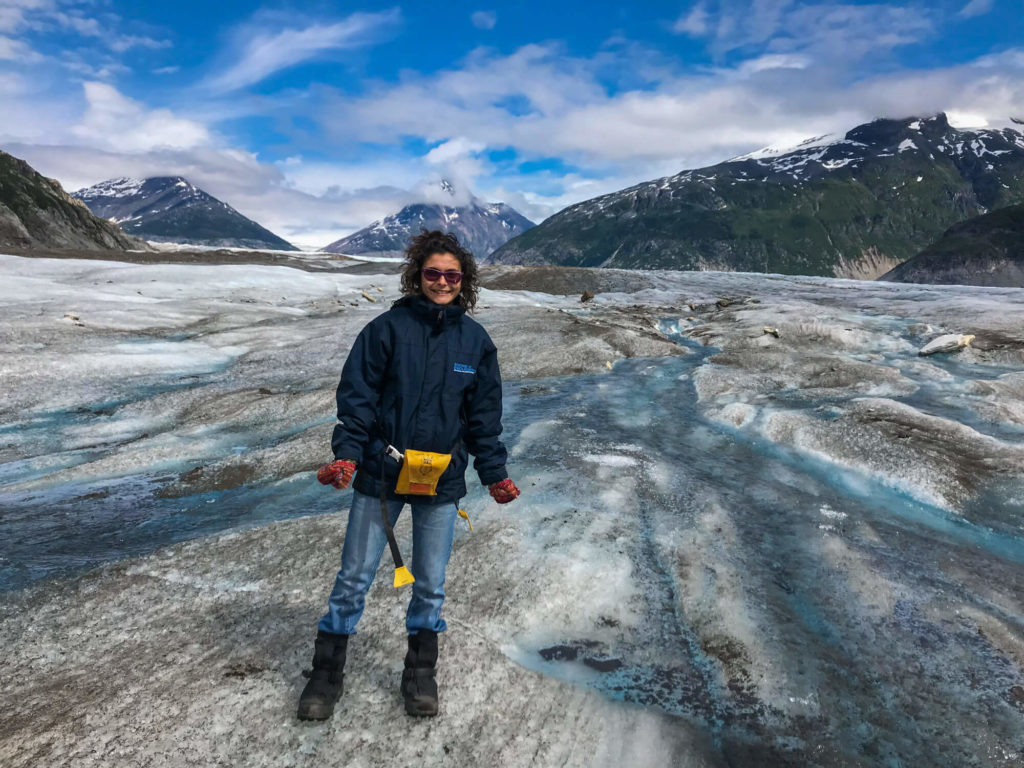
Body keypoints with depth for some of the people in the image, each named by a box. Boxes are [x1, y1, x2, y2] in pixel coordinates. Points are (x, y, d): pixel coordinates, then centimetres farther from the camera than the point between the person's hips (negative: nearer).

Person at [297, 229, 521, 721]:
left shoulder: (476, 340, 2)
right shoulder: (389, 328, -6)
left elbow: (484, 414, 8)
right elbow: (357, 394, -5)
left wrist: (495, 474, 6)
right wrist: (346, 454, -15)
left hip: (441, 481, 2)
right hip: (380, 475, -2)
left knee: (430, 584, 14)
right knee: (354, 577, 8)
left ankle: (421, 674, 33)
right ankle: (326, 674, 27)